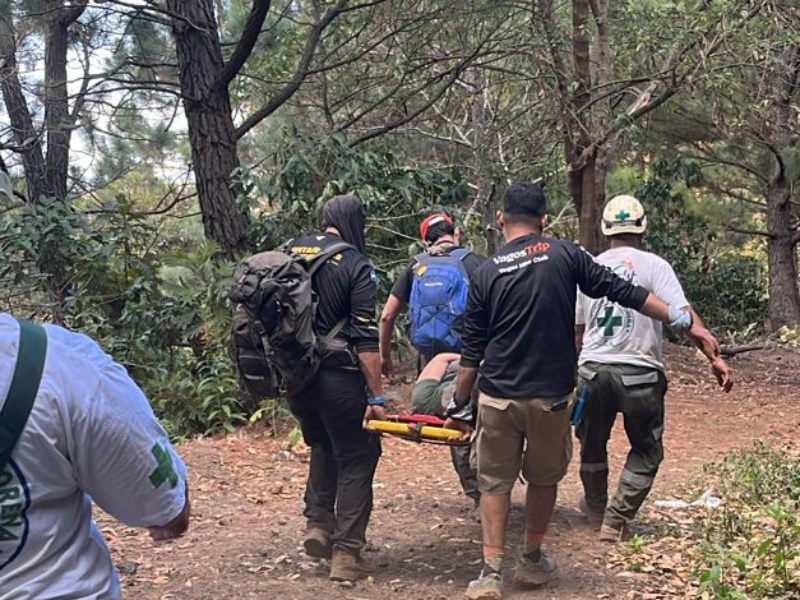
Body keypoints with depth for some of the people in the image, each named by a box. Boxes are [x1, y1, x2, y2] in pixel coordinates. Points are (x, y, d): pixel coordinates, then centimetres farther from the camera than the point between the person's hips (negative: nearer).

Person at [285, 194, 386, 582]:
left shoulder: (290, 252, 7)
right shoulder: (355, 265, -9)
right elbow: (365, 338, -15)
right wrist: (376, 396, -14)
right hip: (337, 377, -6)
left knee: (322, 446, 27)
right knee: (356, 460, 7)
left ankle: (318, 524, 18)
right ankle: (346, 553, 6)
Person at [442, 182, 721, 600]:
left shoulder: (485, 274, -1)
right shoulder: (565, 255, -3)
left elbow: (472, 352, 1)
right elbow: (623, 291, -4)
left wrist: (459, 405, 12)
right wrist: (685, 321, 2)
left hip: (498, 397, 0)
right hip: (551, 396, 0)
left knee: (494, 482, 11)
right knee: (544, 478, 19)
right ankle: (531, 560, 31)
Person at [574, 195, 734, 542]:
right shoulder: (653, 266, -5)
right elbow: (683, 314, -16)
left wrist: (574, 368, 26)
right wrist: (714, 357, -18)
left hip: (593, 369, 4)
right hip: (639, 373, -3)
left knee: (592, 443, 23)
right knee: (646, 451, 13)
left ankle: (596, 508, 40)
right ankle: (616, 520, 11)